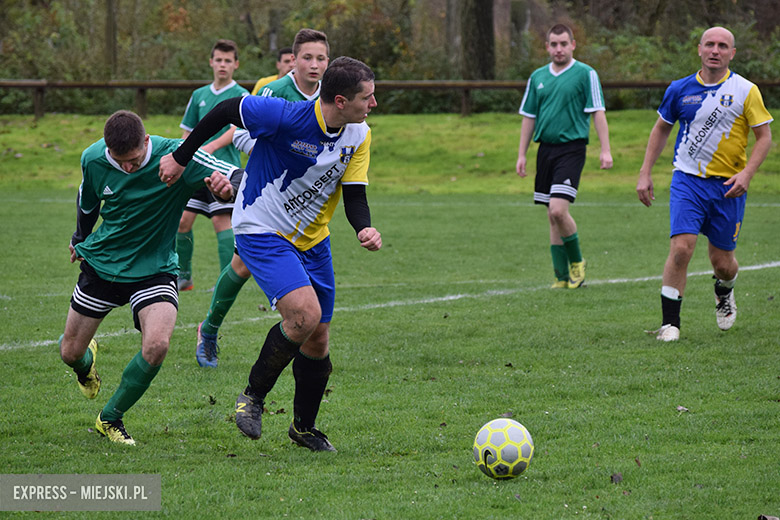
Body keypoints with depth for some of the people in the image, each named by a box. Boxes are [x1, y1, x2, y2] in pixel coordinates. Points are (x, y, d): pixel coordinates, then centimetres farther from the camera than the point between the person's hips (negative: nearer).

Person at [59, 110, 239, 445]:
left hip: (154, 269, -2)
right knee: (70, 353, 8)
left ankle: (110, 418, -2)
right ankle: (86, 363, 49)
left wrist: (227, 183, -52)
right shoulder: (93, 159, -13)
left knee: (157, 345, -25)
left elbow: (238, 177, -28)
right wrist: (80, 238, 26)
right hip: (101, 264, 2)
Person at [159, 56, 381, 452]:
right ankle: (253, 396, -3)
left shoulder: (359, 136, -5)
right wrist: (181, 157, -2)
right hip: (262, 233, -7)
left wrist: (364, 229, -24)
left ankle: (304, 427, 31)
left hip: (312, 241, 7)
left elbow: (354, 195, -1)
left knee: (317, 339, 9)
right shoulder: (284, 116, -25)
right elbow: (225, 111, -12)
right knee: (304, 313, -26)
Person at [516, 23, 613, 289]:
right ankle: (562, 277, 12)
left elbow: (598, 112, -5)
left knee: (558, 210, -19)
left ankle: (576, 261, 3)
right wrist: (522, 154, 13)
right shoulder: (538, 77, 12)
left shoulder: (585, 74, -3)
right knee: (553, 217, 6)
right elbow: (529, 117, 18)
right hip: (546, 149, 6)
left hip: (571, 148, -6)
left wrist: (605, 150, -12)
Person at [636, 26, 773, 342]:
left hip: (728, 185, 0)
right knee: (681, 248, -18)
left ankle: (724, 292, 43)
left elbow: (764, 137, -1)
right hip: (687, 180, 0)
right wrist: (645, 173, 10)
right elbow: (661, 129, 16)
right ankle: (670, 323, -11)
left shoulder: (745, 91, -4)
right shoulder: (680, 89, 2)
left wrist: (746, 173, -15)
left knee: (722, 262, 7)